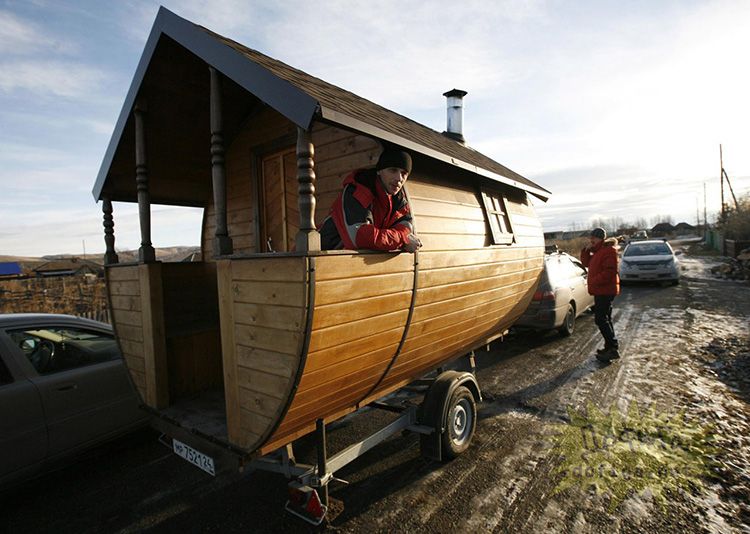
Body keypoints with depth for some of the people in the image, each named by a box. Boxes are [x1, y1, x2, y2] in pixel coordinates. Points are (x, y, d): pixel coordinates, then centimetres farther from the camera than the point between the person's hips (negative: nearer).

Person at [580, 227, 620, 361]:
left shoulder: (609, 250, -14)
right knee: (604, 319, 15)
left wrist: (594, 282, -22)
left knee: (601, 319, -12)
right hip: (601, 290, 11)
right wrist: (587, 249, 7)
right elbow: (586, 262, 21)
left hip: (605, 291, -11)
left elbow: (610, 271, -23)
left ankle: (613, 348, -8)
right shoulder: (598, 251, 18)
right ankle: (610, 347, 23)